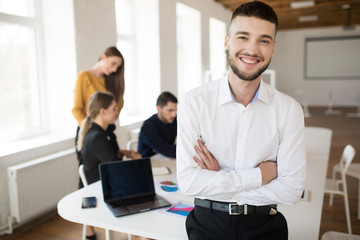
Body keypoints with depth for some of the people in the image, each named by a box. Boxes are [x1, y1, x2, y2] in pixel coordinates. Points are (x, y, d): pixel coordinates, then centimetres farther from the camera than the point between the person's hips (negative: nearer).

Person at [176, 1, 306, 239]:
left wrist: (218, 181, -11)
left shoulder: (289, 109, -4)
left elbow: (291, 189, -6)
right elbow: (188, 181, -11)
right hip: (208, 221, 0)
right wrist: (258, 175, -11)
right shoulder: (195, 101, -7)